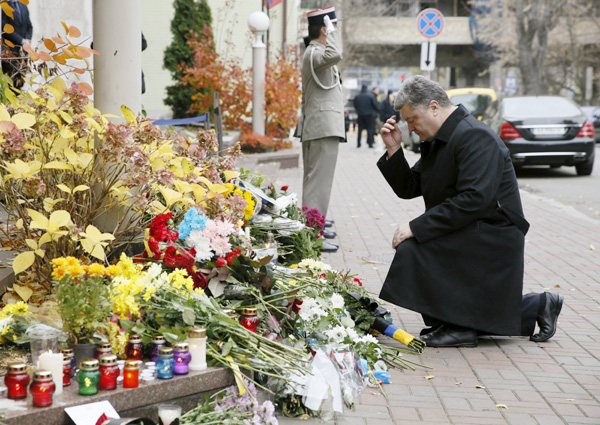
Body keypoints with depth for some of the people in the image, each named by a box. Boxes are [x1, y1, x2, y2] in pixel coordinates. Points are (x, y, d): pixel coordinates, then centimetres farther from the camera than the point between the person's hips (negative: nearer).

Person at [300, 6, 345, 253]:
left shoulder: (315, 53, 20)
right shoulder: (314, 53, -14)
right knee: (319, 182, -13)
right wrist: (332, 32, -23)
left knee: (315, 180, 18)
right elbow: (335, 55, -36)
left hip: (317, 129, 11)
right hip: (324, 129, -11)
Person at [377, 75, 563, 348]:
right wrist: (394, 150, -4)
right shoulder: (436, 140, 10)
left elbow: (473, 200, -30)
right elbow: (408, 189, 11)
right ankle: (538, 306, 28)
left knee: (412, 249, -26)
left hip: (492, 238, -10)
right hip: (469, 238, 10)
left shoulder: (475, 137, -20)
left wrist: (416, 227, -30)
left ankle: (456, 327, -15)